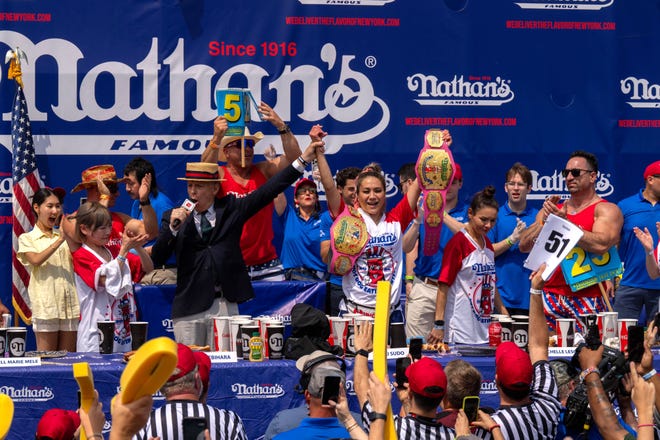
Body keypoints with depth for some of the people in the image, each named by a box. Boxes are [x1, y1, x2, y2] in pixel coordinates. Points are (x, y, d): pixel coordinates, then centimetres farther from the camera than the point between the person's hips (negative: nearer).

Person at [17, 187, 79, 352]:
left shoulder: (65, 236, 16)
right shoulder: (27, 238, 5)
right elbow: (36, 260, -15)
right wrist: (59, 241, -21)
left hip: (70, 303, 4)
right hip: (46, 304, -4)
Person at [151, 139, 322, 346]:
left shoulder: (230, 208, 9)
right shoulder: (174, 217, 7)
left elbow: (268, 191, 5)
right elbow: (156, 260, 0)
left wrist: (303, 160, 0)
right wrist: (172, 228, -14)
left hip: (225, 305, 0)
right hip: (189, 306, 0)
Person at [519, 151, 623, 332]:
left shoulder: (607, 210, 2)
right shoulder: (553, 209, 19)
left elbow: (601, 245, -18)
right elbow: (524, 245, 10)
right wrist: (545, 220, -6)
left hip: (587, 297, -5)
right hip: (550, 295, 5)